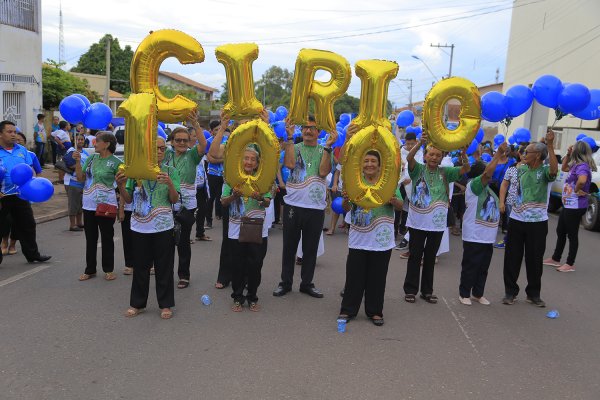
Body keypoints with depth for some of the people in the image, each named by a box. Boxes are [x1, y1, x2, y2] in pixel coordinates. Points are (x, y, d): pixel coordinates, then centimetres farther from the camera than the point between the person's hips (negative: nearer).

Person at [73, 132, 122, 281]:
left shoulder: (115, 162, -8)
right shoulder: (91, 158, 8)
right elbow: (81, 178, 7)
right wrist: (77, 162, -6)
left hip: (106, 206, -5)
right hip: (89, 205, 5)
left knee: (107, 238, 6)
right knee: (90, 238, 12)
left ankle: (108, 270, 19)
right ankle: (90, 270, 24)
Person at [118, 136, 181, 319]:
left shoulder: (170, 171, 0)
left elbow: (175, 200, -4)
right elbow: (128, 199, 5)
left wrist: (169, 183, -21)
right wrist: (121, 186, -13)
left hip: (163, 226, -1)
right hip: (140, 226, 1)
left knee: (164, 267, 6)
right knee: (140, 266, 11)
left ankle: (165, 304, 19)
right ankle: (137, 303, 26)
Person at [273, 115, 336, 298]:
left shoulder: (324, 151, 7)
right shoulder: (294, 147, 6)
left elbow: (323, 171, -10)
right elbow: (289, 164, -15)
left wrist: (328, 146, -13)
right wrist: (290, 137, -13)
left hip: (316, 207, 1)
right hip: (293, 205, 0)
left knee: (311, 248, 10)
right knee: (289, 247, 8)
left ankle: (307, 283, 24)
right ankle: (285, 282, 21)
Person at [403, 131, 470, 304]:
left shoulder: (445, 172, 4)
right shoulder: (418, 169, -2)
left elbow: (466, 169, -5)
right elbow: (409, 158, -20)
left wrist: (463, 153, -25)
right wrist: (421, 142, -37)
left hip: (437, 223, 2)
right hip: (417, 222, -2)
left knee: (430, 257, 13)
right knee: (415, 256, 6)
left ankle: (427, 290, 24)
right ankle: (410, 289, 17)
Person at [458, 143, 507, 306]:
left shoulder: (488, 188, 14)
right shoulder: (473, 185, -13)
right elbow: (487, 172, -27)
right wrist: (498, 153, -23)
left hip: (488, 237, 8)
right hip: (473, 236, -8)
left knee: (483, 267, 15)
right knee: (470, 266, 2)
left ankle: (478, 293, 28)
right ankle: (464, 293, 16)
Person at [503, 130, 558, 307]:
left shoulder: (545, 171, -7)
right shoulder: (521, 169, 7)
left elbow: (554, 169, -30)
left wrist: (550, 145, -29)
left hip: (538, 222, -4)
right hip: (516, 219, 4)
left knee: (534, 259, 8)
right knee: (512, 257, 7)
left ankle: (533, 293, 23)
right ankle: (510, 291, 19)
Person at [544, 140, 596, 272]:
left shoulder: (582, 166, -21)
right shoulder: (576, 165, 8)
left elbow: (582, 180, -41)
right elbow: (564, 168, 26)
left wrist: (577, 190, -22)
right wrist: (568, 154, 12)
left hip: (575, 207, -10)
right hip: (567, 205, 10)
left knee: (572, 235, 1)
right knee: (560, 232, 18)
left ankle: (570, 264, 12)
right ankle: (555, 259, 29)